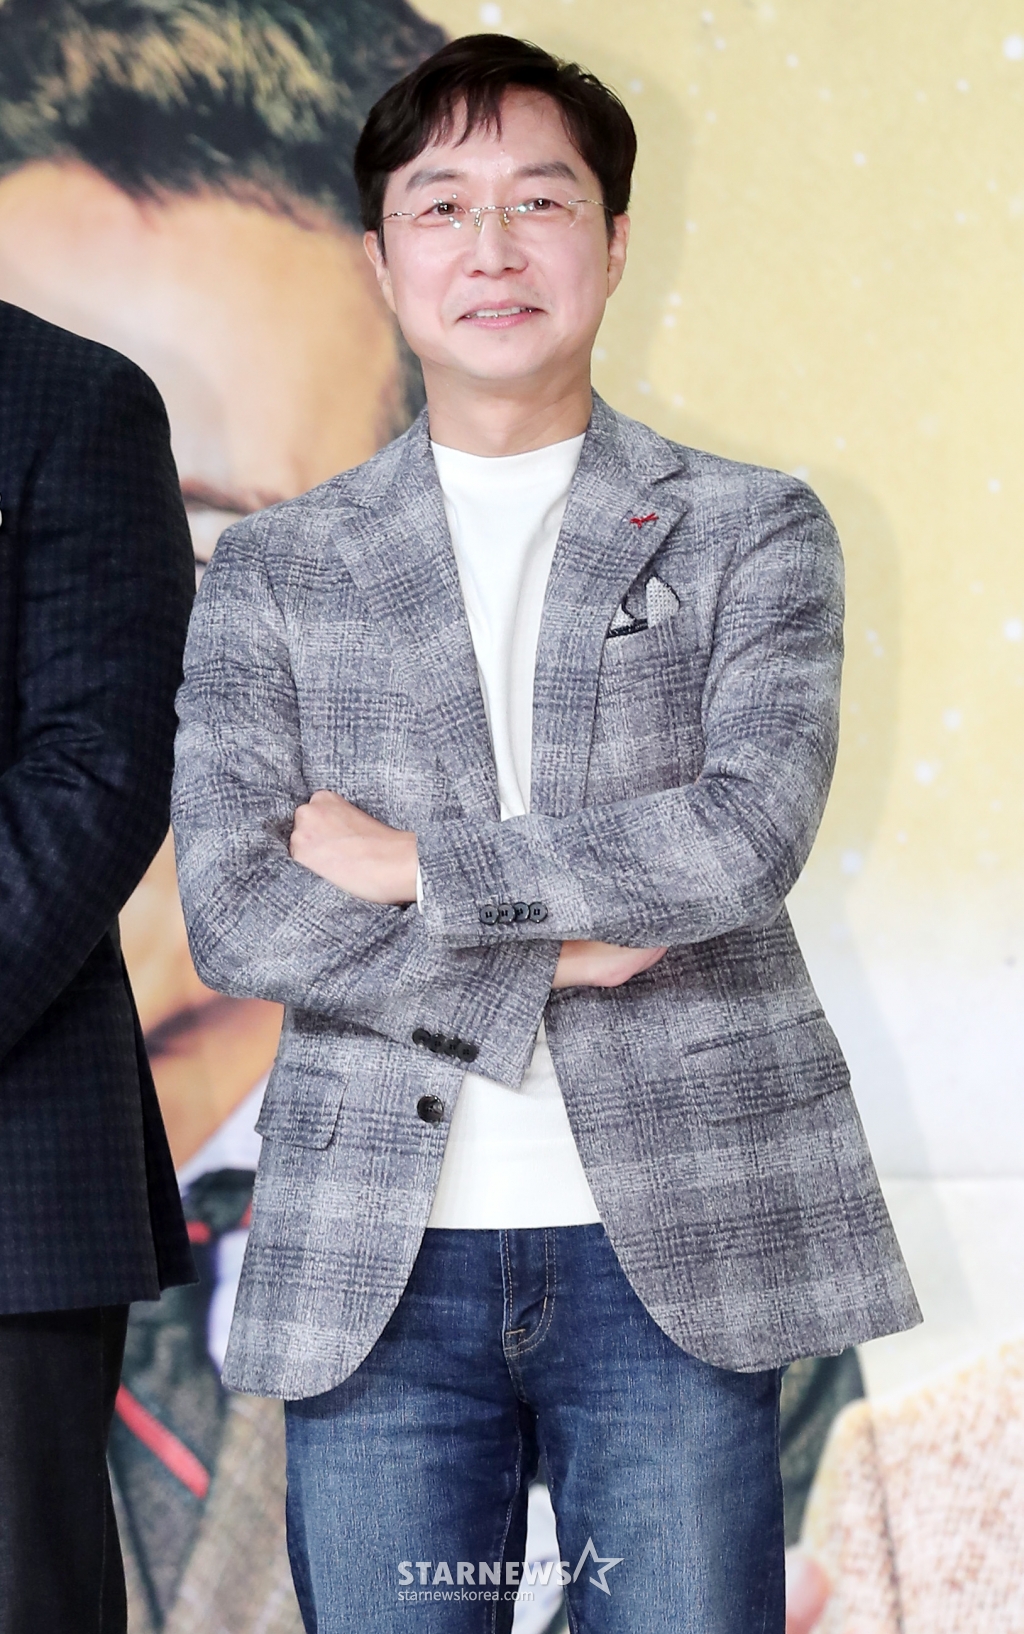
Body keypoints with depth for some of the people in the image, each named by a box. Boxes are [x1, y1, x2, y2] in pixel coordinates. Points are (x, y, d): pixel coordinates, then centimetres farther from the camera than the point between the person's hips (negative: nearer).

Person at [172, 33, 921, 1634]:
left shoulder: (753, 532, 7)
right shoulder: (273, 573, 10)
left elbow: (750, 833, -9)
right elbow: (232, 912, -2)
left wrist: (414, 866, -8)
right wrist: (551, 960, -9)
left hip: (673, 1250, -1)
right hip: (376, 1262, 1)